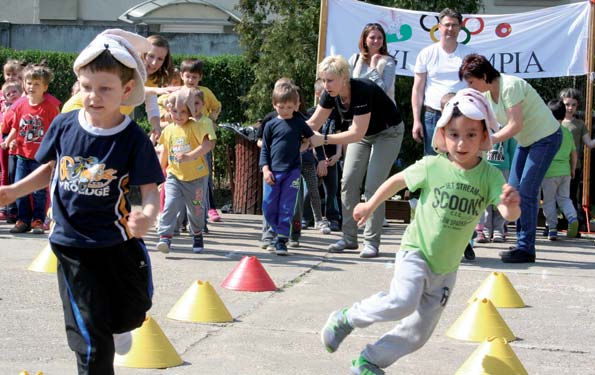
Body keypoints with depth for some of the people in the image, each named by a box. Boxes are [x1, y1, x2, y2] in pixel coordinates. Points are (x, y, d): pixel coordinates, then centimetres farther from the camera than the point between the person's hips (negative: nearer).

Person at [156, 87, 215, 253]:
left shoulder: (196, 126, -11)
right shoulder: (168, 130, 5)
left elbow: (208, 144, -24)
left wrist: (190, 156, -35)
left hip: (196, 176, -2)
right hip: (174, 176, 2)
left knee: (196, 209, 12)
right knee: (170, 204, -17)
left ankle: (197, 235, 35)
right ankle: (165, 236, -21)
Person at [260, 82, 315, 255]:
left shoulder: (299, 124, 4)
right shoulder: (271, 125, 5)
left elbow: (313, 140, 16)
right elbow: (264, 148, 7)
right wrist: (265, 169, -3)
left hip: (292, 171, -1)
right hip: (273, 171, 1)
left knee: (287, 207, -3)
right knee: (269, 207, 4)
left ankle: (281, 240, 0)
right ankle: (278, 232, 23)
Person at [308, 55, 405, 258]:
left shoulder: (363, 91, -36)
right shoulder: (331, 94, -15)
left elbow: (357, 134, -36)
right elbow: (314, 122, -7)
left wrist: (324, 139, -38)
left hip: (388, 133, -7)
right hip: (363, 134, 7)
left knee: (373, 186, -14)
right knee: (348, 182, -1)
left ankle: (372, 241, -9)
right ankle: (349, 238, 6)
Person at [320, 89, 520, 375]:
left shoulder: (490, 176, -9)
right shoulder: (432, 166, -11)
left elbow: (510, 214, -20)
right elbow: (397, 181, 6)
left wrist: (511, 204, -44)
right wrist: (369, 206, 15)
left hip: (447, 266, 3)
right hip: (416, 252, -3)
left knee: (418, 332, 9)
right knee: (403, 301, -30)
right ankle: (347, 318, -7)